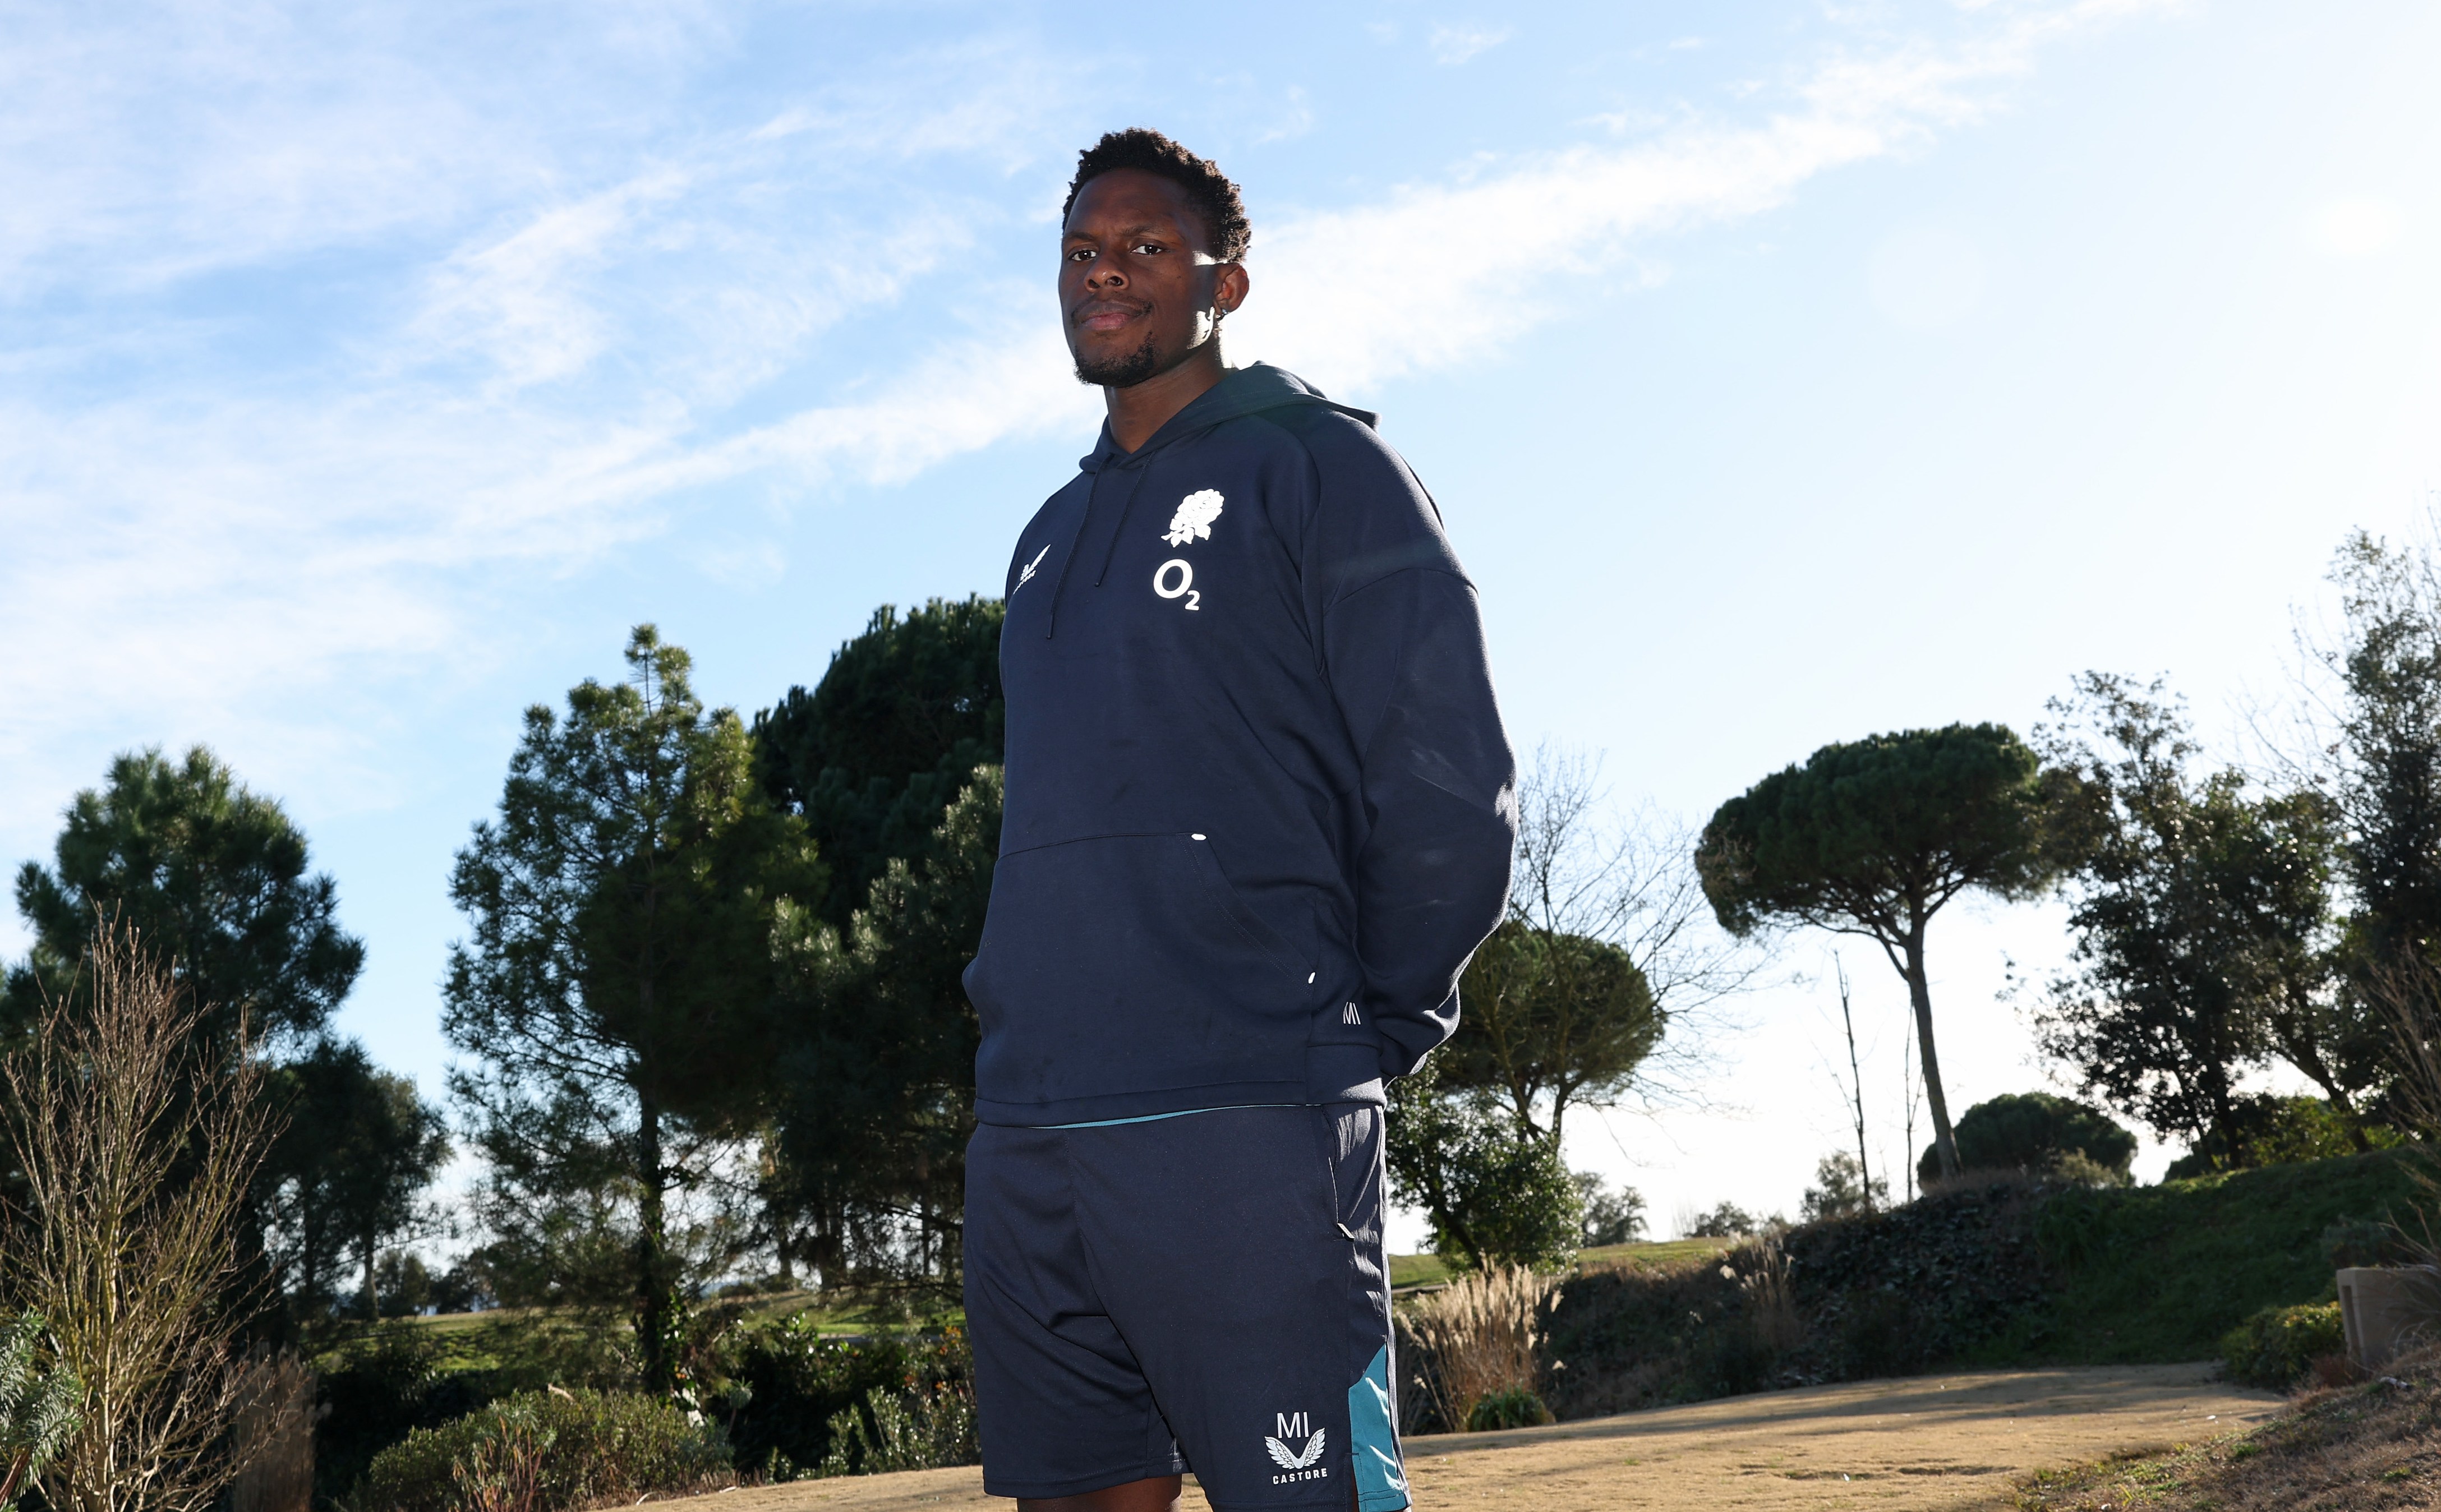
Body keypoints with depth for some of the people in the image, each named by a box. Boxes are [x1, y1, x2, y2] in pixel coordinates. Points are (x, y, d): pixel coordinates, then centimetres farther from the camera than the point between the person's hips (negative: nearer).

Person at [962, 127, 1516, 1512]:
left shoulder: (1314, 466, 0)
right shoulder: (1051, 536, 22)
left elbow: (1453, 790, -6)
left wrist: (1361, 1031, -1)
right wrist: (1028, 1012, 15)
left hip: (1240, 1134, -7)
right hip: (1026, 1132, 7)